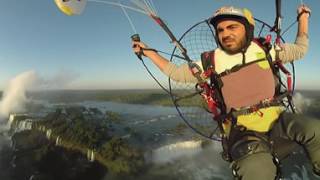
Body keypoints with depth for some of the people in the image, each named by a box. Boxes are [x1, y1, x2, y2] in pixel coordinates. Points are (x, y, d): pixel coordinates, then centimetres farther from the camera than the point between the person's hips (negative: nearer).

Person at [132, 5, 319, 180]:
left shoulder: (264, 49, 6)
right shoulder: (211, 61, 1)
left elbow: (299, 50, 24)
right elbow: (176, 73, 10)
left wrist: (303, 17, 25)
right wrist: (148, 52, 11)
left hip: (276, 116, 3)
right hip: (242, 128, -2)